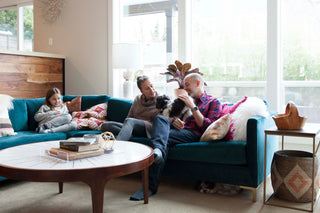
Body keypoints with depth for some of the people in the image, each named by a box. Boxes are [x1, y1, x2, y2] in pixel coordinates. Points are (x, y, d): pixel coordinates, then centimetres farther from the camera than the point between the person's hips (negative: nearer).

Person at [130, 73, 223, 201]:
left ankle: (151, 186, -38)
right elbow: (174, 115, 28)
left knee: (164, 137, -32)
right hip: (178, 130, 5)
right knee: (160, 118, -27)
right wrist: (174, 121, 2)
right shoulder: (186, 101, 35)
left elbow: (207, 127, -1)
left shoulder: (214, 102, 15)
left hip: (193, 134, -5)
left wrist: (193, 107, -7)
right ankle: (158, 151, -53)